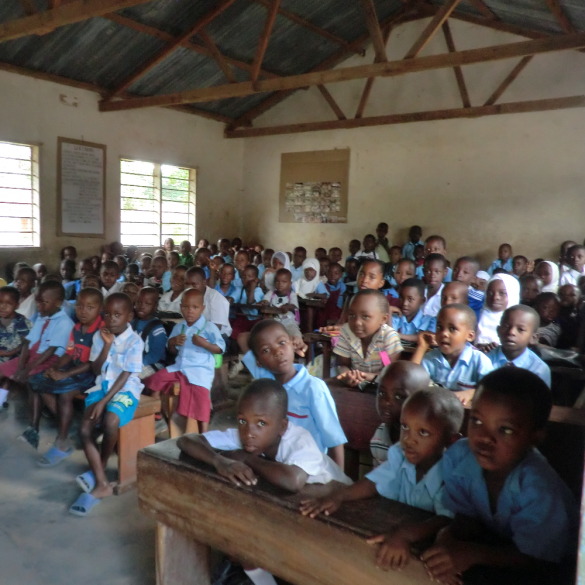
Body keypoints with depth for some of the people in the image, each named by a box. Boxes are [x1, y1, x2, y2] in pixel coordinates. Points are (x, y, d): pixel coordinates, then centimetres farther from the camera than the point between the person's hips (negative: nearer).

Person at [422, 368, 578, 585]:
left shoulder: (538, 488, -33)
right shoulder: (458, 457, -21)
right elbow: (467, 517, -8)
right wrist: (448, 537, -29)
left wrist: (473, 553, -35)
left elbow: (532, 557, -22)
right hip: (495, 539, 5)